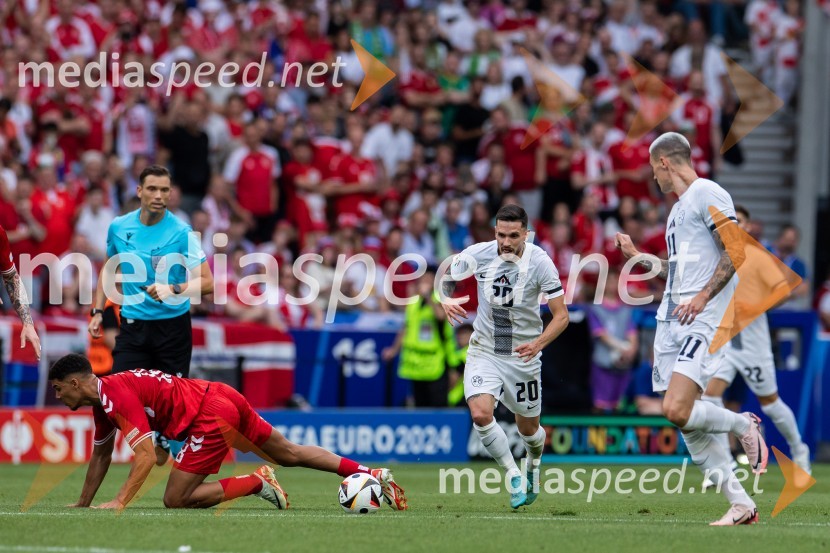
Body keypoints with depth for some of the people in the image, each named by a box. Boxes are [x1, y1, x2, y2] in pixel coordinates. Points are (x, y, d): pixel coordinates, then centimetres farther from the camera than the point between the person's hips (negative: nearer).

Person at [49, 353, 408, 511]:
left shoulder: (117, 397, -17)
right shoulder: (102, 398, 13)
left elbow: (146, 457, -25)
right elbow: (101, 455, 25)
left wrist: (119, 503, -28)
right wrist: (82, 505, 26)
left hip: (211, 417, -10)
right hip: (223, 396, 10)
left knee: (176, 500, -9)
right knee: (289, 454, 18)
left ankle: (257, 483, -6)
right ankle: (374, 475, 18)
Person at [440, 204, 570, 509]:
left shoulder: (540, 262, -17)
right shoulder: (478, 254, -12)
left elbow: (561, 316, -13)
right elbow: (445, 278, 5)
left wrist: (538, 344, -30)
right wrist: (446, 300, -18)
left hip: (523, 356, -1)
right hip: (484, 351, 1)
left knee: (528, 428, 12)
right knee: (480, 414, -22)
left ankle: (533, 464, 48)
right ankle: (513, 475, -3)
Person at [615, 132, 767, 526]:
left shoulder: (708, 195, -6)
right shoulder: (678, 208, 24)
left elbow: (736, 252, -14)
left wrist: (703, 297, -20)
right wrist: (637, 257, 33)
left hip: (701, 321, -10)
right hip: (671, 320, 10)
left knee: (677, 410, -23)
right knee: (686, 423, 0)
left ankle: (745, 426, 3)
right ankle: (741, 505, 4)